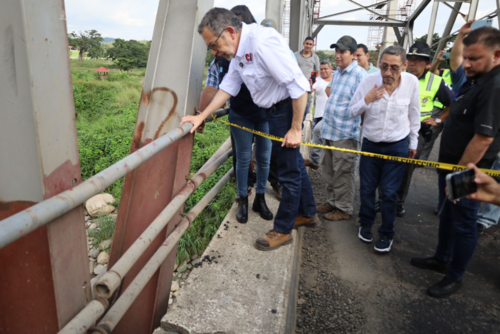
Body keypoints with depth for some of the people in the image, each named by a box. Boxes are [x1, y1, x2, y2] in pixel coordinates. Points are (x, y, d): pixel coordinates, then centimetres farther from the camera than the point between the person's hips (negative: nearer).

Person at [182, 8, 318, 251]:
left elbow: (299, 86, -27)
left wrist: (296, 129, -22)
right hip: (273, 110, 10)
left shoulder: (262, 42, -27)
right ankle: (308, 215, 39)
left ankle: (283, 231, 19)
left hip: (288, 108, -10)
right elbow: (228, 87, 11)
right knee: (294, 165, 20)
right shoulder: (238, 49, 3)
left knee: (289, 172, 2)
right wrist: (201, 116, 5)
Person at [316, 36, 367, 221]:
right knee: (328, 170, 17)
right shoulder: (337, 72, 13)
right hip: (330, 129, 9)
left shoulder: (360, 74, -14)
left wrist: (361, 127, -17)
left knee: (342, 173, 1)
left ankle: (344, 209, 17)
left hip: (345, 133, -9)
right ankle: (332, 201, 33)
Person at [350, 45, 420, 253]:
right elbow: (352, 111, -3)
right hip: (370, 144, 1)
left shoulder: (411, 82, -11)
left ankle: (386, 234, 22)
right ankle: (366, 224, 34)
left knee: (389, 192, 3)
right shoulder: (369, 81, -12)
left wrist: (413, 143, 9)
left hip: (397, 146, -1)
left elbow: (414, 115, 2)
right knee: (367, 188, 11)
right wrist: (366, 99, -22)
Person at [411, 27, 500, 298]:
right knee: (447, 214, 21)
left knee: (463, 223, 6)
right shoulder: (474, 80, 6)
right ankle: (442, 259, 40)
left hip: (466, 170, -10)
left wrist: (459, 175, -23)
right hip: (450, 163, 10)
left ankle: (454, 277, 23)